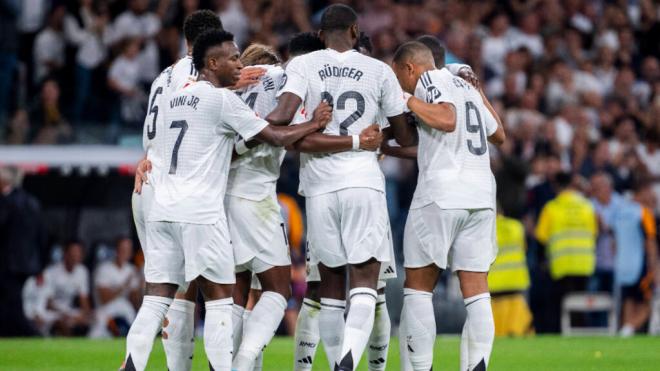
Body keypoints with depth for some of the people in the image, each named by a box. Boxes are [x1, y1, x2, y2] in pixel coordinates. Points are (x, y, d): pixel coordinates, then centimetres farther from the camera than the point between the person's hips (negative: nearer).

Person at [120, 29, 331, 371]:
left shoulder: (176, 99, 19)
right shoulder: (222, 99, -4)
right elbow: (276, 137, -2)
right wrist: (314, 123, 12)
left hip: (163, 210, 7)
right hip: (199, 212, -7)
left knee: (156, 299, 2)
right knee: (219, 299, 1)